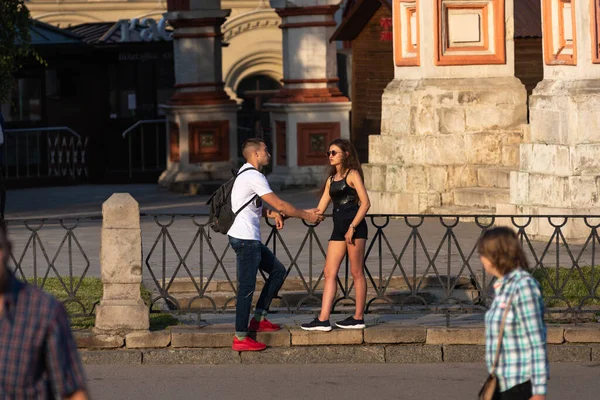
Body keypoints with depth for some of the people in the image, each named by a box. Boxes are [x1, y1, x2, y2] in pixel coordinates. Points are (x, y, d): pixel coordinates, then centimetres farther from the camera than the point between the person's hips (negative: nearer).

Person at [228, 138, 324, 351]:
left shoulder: (246, 174, 17)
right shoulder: (253, 177, -15)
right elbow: (280, 204, -15)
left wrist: (271, 213, 8)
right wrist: (307, 216, -5)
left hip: (250, 239, 11)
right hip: (245, 239, -11)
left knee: (277, 270, 17)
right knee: (247, 286, -7)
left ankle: (259, 318, 18)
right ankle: (241, 338, -4)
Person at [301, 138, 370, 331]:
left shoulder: (352, 175, -2)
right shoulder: (331, 179, 19)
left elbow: (365, 203, -10)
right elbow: (320, 209, 17)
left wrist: (352, 227, -17)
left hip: (354, 227, -8)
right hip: (339, 228, 8)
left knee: (357, 272, -1)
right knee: (329, 273, 0)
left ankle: (358, 318, 5)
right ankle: (323, 319, -4)